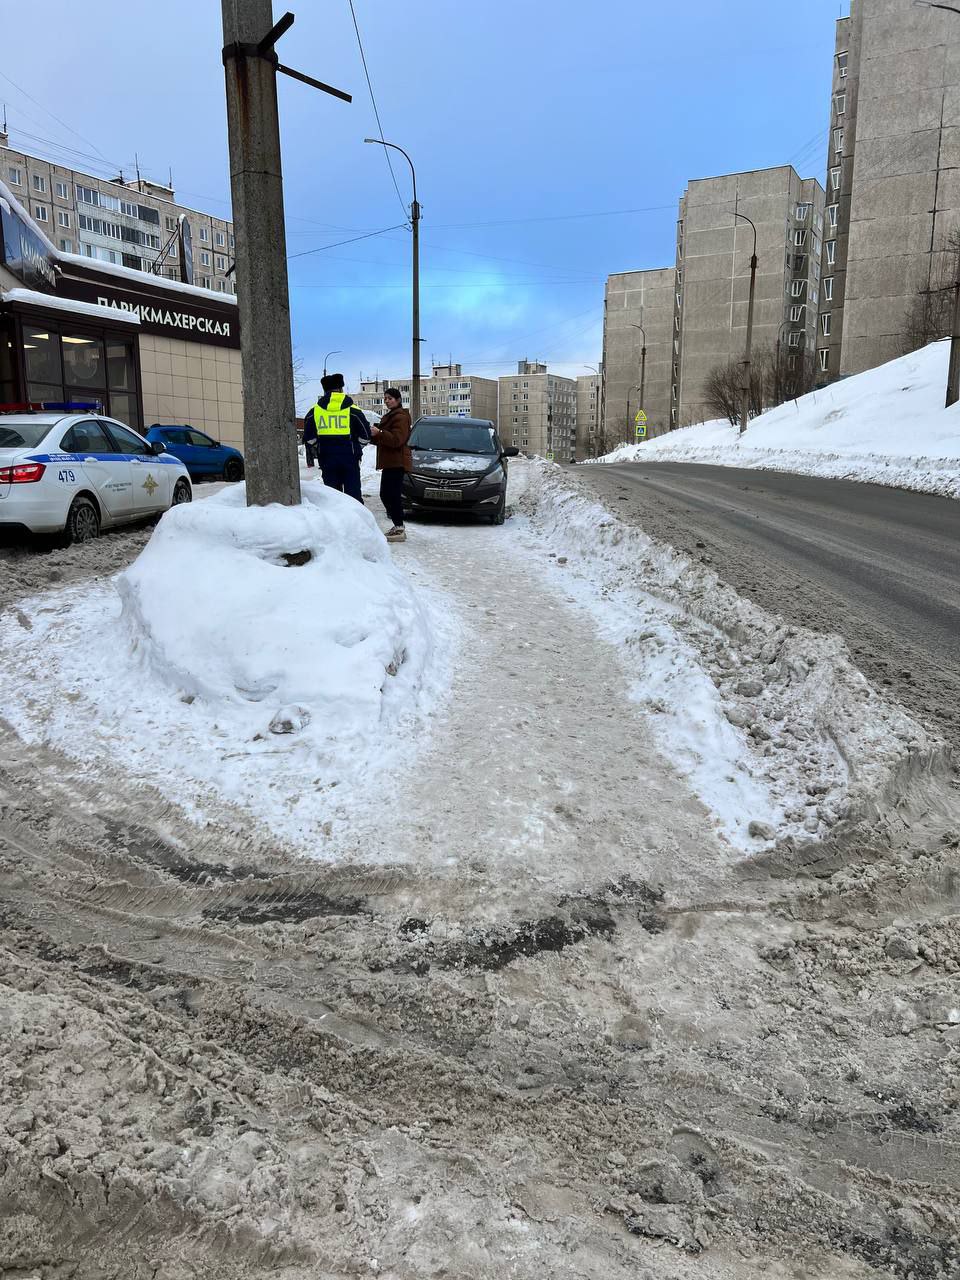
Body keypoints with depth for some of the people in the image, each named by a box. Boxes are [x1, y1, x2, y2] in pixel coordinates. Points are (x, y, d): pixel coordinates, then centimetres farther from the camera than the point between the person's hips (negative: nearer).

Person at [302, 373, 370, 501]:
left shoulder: (314, 411, 3)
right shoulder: (352, 410, -3)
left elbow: (309, 437, 3)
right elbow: (365, 435, -1)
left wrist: (321, 448, 16)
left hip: (326, 458, 2)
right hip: (349, 458, -2)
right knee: (353, 493, 2)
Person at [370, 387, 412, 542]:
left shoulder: (400, 417, -10)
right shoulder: (389, 416, 24)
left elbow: (396, 439, -21)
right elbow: (383, 440, 30)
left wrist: (379, 433, -26)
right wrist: (374, 435, 13)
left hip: (397, 462, -11)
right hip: (390, 462, 11)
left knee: (393, 495, -14)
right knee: (386, 495, 12)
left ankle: (400, 529, -13)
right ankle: (398, 526, 19)